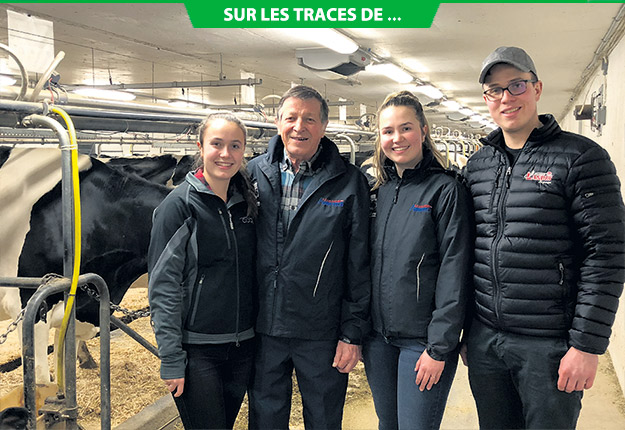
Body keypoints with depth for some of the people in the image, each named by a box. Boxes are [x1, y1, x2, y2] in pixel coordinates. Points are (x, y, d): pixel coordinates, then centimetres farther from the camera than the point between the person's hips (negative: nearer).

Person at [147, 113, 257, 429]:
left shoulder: (246, 203, 7)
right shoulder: (180, 204, -10)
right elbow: (163, 287, -12)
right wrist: (171, 361, -14)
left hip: (242, 346, 6)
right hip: (197, 350, -5)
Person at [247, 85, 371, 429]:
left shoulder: (349, 182, -6)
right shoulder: (256, 172, 1)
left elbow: (359, 265, -5)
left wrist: (353, 332, -6)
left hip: (321, 335, -2)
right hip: (263, 328, 2)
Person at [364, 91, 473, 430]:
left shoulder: (446, 190, -9)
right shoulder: (379, 192, 8)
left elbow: (454, 272, -14)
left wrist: (439, 347, -16)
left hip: (423, 339, -5)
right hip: (378, 337, 6)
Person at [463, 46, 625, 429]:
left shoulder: (581, 157, -7)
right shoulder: (477, 165, 9)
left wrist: (587, 345, -14)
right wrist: (465, 327, 13)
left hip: (550, 345, -5)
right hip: (484, 339, 5)